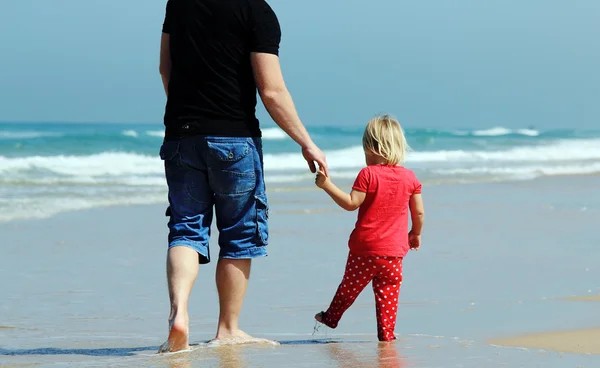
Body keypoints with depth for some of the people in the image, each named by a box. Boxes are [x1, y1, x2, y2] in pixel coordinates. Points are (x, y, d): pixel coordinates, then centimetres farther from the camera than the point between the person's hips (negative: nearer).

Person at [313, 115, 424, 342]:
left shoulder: (368, 174, -11)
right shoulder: (409, 177, 2)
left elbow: (351, 203, -16)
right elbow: (419, 212, 7)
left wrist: (328, 186, -11)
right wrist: (416, 234, 23)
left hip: (365, 247, -2)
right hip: (394, 250, 2)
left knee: (349, 287, 14)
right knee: (388, 294, 6)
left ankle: (331, 317, 31)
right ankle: (386, 333, 3)